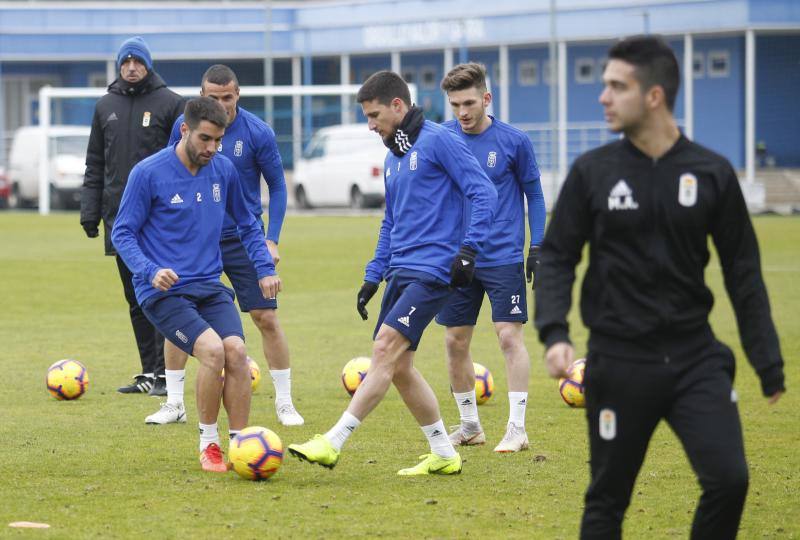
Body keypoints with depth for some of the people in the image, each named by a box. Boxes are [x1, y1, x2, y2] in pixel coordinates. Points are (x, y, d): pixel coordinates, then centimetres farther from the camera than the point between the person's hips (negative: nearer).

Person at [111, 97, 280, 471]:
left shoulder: (224, 170, 6)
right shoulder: (148, 173, -9)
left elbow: (247, 226, 21)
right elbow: (122, 233, -6)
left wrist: (265, 268, 9)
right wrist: (151, 271, -21)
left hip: (210, 286, 4)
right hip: (163, 292, -4)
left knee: (236, 350, -20)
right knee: (212, 349, -25)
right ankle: (208, 443, -6)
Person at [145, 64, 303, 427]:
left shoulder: (258, 132, -10)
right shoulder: (184, 127, -5)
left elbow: (277, 186, -1)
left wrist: (272, 240, -7)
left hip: (243, 239, -2)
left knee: (266, 318, -5)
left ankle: (285, 404, 7)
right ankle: (174, 404, 13)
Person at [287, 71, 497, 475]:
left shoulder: (438, 142, -8)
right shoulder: (393, 159, 19)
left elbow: (483, 193, -13)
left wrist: (468, 249, -20)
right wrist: (373, 277, 21)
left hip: (431, 271, -10)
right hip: (400, 271, 10)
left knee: (385, 350, -16)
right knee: (398, 367, 7)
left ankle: (332, 443, -19)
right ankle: (444, 456, 15)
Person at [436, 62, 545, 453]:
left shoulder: (514, 141, -6)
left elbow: (533, 193, 3)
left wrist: (537, 245, -1)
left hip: (503, 257, -3)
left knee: (509, 335, -9)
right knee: (455, 342, 6)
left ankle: (517, 428, -4)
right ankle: (470, 425, 20)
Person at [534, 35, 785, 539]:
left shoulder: (713, 173, 0)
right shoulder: (592, 171, -1)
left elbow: (743, 271, 5)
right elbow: (557, 257, 2)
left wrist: (769, 364, 2)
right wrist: (554, 332, -15)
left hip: (696, 356, 0)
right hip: (619, 361, 0)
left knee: (729, 479, -14)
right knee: (608, 497, 5)